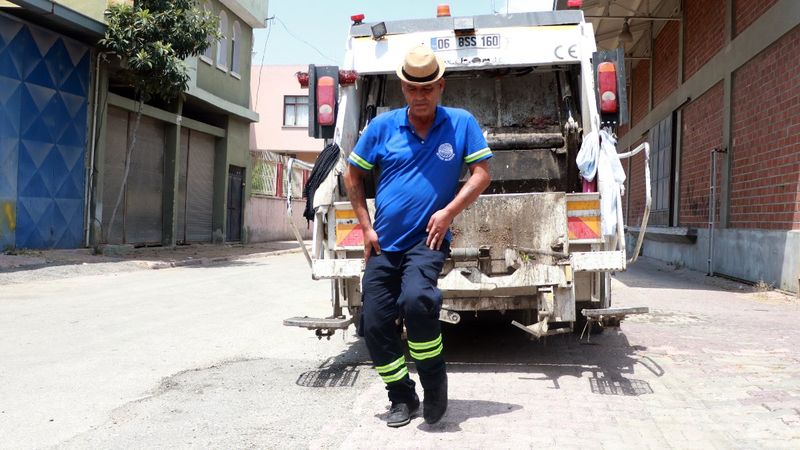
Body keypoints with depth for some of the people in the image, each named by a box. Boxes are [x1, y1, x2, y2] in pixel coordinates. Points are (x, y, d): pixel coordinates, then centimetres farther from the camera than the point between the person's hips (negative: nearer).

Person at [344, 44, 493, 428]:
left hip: (427, 240, -3)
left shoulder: (462, 123, -1)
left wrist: (449, 211, -13)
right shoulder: (382, 126, 2)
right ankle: (402, 398, 20)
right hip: (383, 244, 4)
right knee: (374, 323, 1)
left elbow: (482, 173, 0)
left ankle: (434, 380, -7)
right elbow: (352, 175, 10)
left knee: (416, 298, -30)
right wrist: (365, 226, 4)